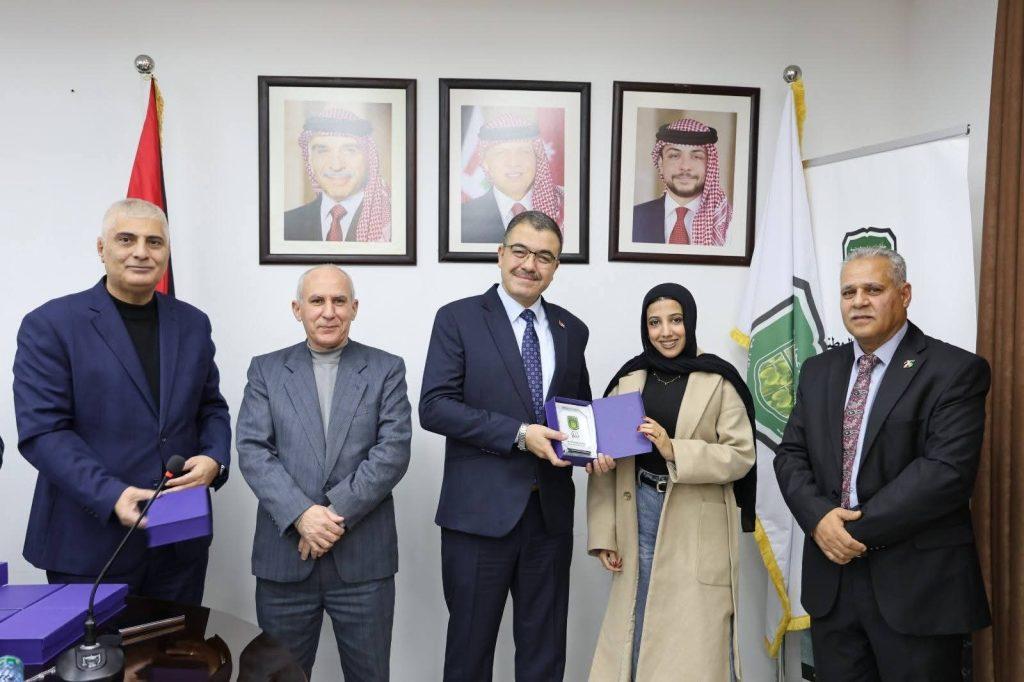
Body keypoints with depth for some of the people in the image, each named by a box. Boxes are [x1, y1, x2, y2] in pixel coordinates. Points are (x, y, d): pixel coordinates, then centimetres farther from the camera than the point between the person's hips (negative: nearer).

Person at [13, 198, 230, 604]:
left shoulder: (193, 323, 8)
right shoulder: (49, 325, -6)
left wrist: (214, 458, -7)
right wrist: (110, 495, -23)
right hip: (90, 542, -4)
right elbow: (42, 431, -12)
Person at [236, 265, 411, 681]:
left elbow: (393, 451, -7)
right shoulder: (266, 370, 7)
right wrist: (300, 514, -16)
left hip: (364, 557, -1)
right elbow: (252, 451, -3)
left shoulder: (387, 369, 3)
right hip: (283, 555, 1)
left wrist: (337, 511, -15)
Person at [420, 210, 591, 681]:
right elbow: (433, 407, -12)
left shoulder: (571, 330, 9)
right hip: (481, 512, -4)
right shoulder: (458, 319, -3)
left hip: (551, 512, 4)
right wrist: (518, 434, -19)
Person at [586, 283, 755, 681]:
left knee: (695, 639, 3)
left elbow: (741, 455, -7)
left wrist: (674, 450, -20)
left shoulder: (718, 379, -4)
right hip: (640, 513, 3)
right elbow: (606, 457, 4)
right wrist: (603, 534, 0)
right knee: (636, 633, 13)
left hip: (698, 524, -3)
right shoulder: (629, 378, 5)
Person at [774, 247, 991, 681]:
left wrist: (861, 529, -17)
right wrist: (819, 518, -11)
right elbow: (790, 455, 7)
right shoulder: (818, 371, 11)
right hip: (831, 578, 5)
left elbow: (947, 471, -17)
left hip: (916, 583, -4)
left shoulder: (956, 371, -7)